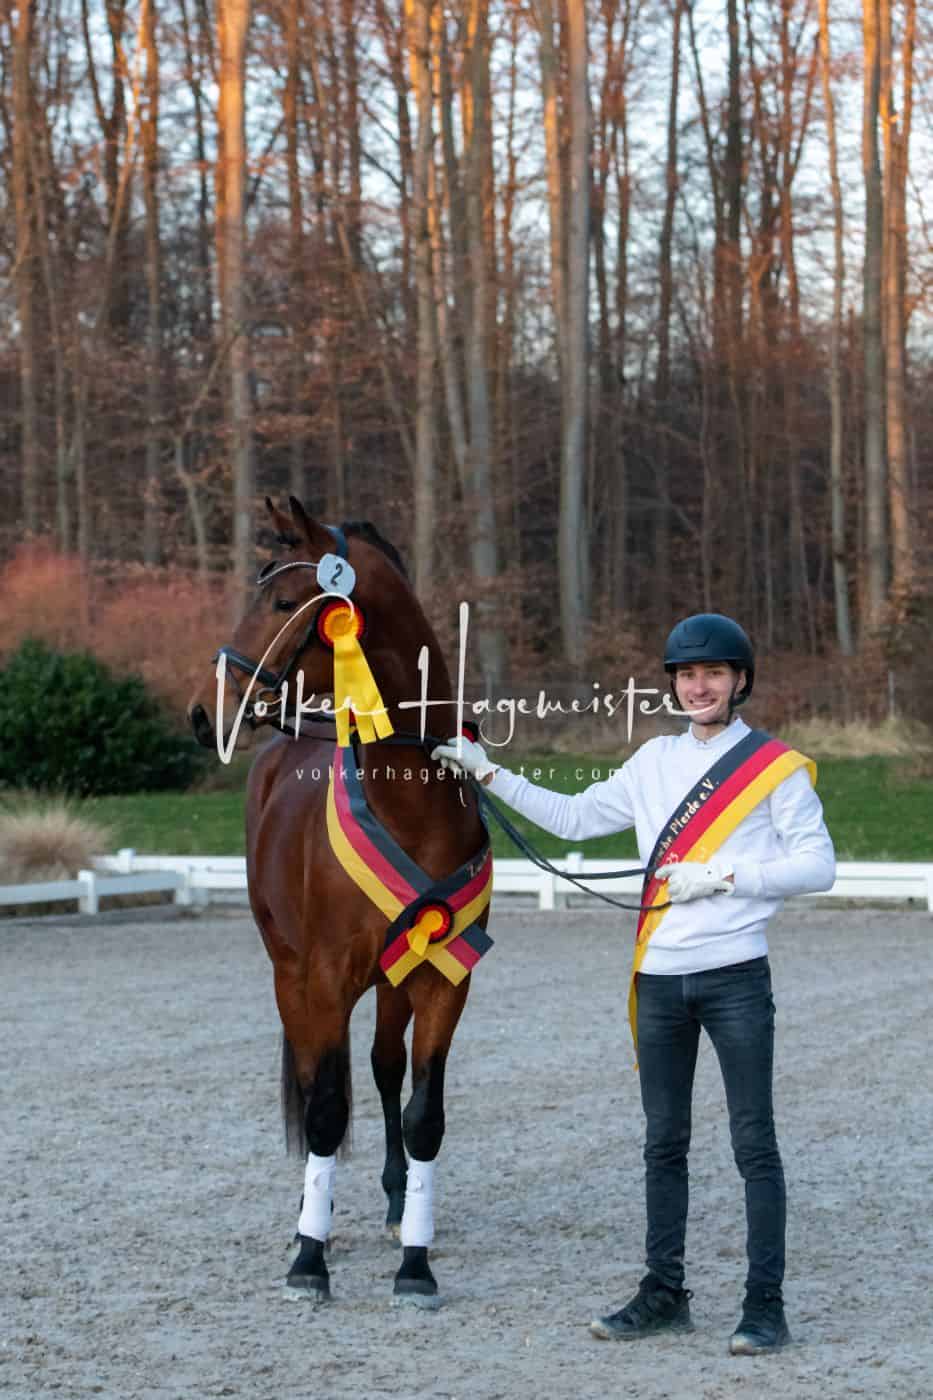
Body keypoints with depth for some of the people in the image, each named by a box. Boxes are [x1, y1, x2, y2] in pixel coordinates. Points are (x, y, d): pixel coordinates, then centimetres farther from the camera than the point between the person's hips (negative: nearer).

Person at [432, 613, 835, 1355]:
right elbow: (575, 817, 18)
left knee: (754, 1143, -2)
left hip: (735, 978, -5)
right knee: (664, 1143, 10)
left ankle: (766, 1304, 3)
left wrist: (722, 877, -15)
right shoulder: (655, 761, 13)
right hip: (659, 980, 5)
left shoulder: (776, 766, -2)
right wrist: (489, 773, 15)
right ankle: (665, 1294, 19)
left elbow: (818, 864, -7)